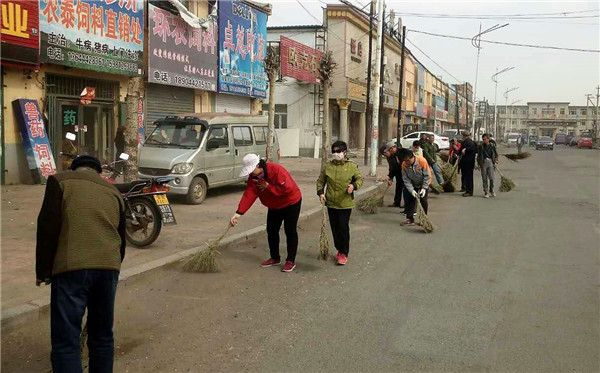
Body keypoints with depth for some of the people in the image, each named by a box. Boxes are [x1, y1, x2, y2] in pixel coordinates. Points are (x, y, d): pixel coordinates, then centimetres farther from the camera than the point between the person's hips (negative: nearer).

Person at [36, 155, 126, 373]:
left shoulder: (61, 181, 11)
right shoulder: (113, 192, 24)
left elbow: (48, 227, -1)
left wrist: (43, 270, 5)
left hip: (72, 267, -4)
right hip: (108, 266, 5)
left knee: (66, 341, -1)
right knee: (103, 336, 18)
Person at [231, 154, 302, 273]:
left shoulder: (276, 169, -30)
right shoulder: (253, 177, -9)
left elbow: (287, 188, -36)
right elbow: (248, 195, -18)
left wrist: (268, 187, -28)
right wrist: (239, 213, -29)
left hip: (291, 203, -7)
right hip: (274, 206, 7)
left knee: (290, 232, -2)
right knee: (271, 231, 10)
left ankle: (291, 261, 7)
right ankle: (275, 258, 25)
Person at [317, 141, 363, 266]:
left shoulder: (352, 166, -2)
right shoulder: (327, 166, 3)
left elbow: (359, 179, 6)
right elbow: (320, 181, 11)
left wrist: (354, 186, -14)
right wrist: (320, 192, -5)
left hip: (345, 203, -3)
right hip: (331, 203, 3)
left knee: (343, 227, -5)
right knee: (335, 228, 10)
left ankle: (344, 253, 7)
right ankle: (339, 250, 27)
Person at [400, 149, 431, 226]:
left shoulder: (422, 161, -31)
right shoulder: (404, 165, -23)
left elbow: (427, 175, -23)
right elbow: (406, 180, -17)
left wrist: (424, 188, -23)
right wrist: (412, 190, -25)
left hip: (424, 184, -3)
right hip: (413, 185, 3)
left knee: (423, 201, -4)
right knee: (410, 201, -2)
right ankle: (410, 220, 3)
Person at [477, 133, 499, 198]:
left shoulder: (492, 146, 5)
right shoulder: (481, 146, 4)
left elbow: (496, 155, 14)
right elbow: (478, 156, 8)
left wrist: (496, 162, 3)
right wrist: (478, 164, 3)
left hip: (490, 162, 0)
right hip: (483, 162, 0)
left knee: (491, 178, -6)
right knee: (484, 178, 1)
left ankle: (491, 191, 14)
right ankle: (486, 192, 8)